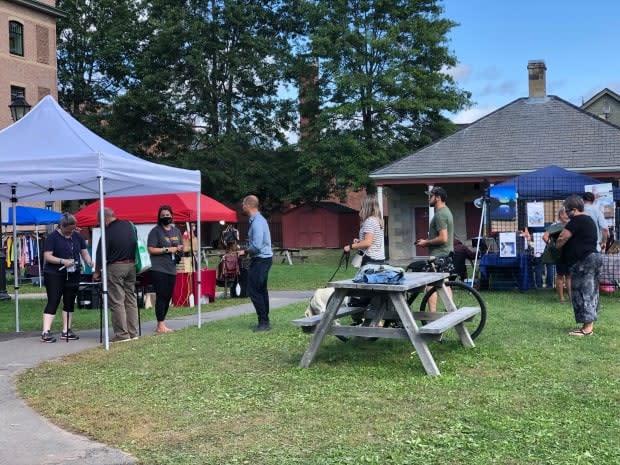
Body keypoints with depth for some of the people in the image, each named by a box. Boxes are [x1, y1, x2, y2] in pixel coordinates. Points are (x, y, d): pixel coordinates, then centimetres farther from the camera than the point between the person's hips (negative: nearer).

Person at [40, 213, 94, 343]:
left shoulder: (77, 236, 9)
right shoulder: (53, 237, -7)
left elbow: (84, 253, 11)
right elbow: (47, 256, -12)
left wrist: (90, 262, -9)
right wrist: (63, 261, -25)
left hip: (73, 275, 6)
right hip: (54, 275, -6)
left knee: (69, 303, 9)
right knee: (53, 302, -10)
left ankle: (66, 331, 16)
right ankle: (46, 332, -12)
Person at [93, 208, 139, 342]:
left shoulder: (108, 232, -14)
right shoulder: (129, 225, 4)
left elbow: (101, 253, -7)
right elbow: (136, 243, 13)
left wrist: (97, 272, 5)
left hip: (115, 267, -6)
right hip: (131, 265, 6)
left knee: (117, 301, 0)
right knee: (131, 299, 11)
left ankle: (122, 334, 0)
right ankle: (133, 332, 14)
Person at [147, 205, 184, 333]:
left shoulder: (176, 231, 15)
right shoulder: (155, 231, -3)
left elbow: (181, 246, 24)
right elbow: (151, 249, -10)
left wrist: (179, 248, 1)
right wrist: (167, 250, -14)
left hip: (172, 269, 6)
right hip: (159, 269, -6)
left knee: (168, 297, 7)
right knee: (161, 296, -9)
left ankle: (161, 324, 16)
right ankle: (161, 325, -4)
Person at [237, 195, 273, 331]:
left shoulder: (257, 222, -21)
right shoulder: (258, 219, 12)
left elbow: (257, 247, -25)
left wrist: (244, 252, -10)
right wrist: (246, 250, 11)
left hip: (260, 260, -10)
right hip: (264, 258, 10)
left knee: (253, 291, -7)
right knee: (261, 290, 15)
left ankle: (264, 322, -5)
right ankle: (264, 321, 21)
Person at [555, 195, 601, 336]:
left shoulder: (577, 221, -14)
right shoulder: (589, 220, 19)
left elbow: (563, 237, -16)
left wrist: (556, 246, 3)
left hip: (583, 261, -10)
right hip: (592, 257, 10)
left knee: (582, 293, -8)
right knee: (590, 293, 10)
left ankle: (587, 328, -8)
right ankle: (589, 326, 14)